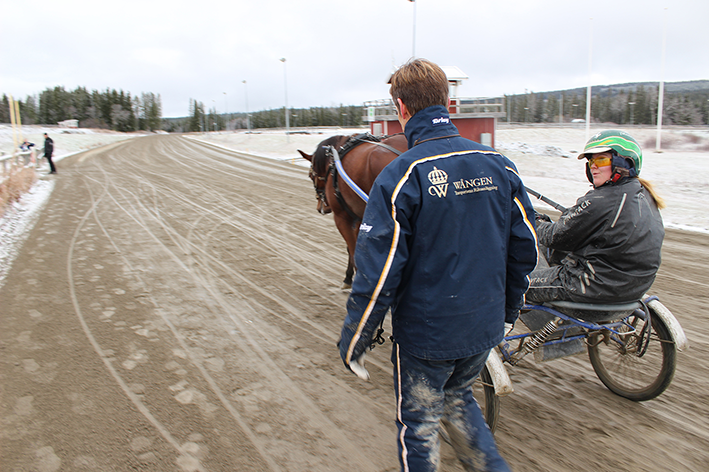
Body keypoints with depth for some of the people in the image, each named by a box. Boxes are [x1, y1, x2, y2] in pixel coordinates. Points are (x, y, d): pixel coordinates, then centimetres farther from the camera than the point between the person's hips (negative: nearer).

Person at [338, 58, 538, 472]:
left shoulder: (401, 175, -20)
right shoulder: (499, 165, -3)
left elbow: (378, 273, -20)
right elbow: (526, 247, 4)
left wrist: (353, 341, -7)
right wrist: (509, 306, 19)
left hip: (426, 332, -5)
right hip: (485, 328, 5)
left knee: (419, 422, 18)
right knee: (459, 398, 30)